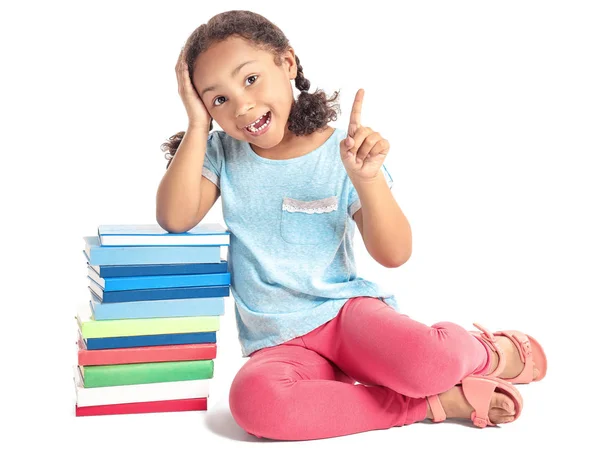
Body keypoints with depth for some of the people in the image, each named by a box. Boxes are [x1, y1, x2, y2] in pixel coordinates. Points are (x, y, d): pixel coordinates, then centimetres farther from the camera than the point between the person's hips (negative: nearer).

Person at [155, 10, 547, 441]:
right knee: (254, 399, -35)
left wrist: (367, 178, -22)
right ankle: (437, 401, -20)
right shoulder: (222, 152, 4)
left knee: (424, 360, -35)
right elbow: (175, 219, -13)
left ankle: (494, 352, 5)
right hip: (279, 345, 2)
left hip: (348, 308, -1)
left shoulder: (343, 152, -3)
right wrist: (198, 123, -11)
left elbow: (393, 255, -7)